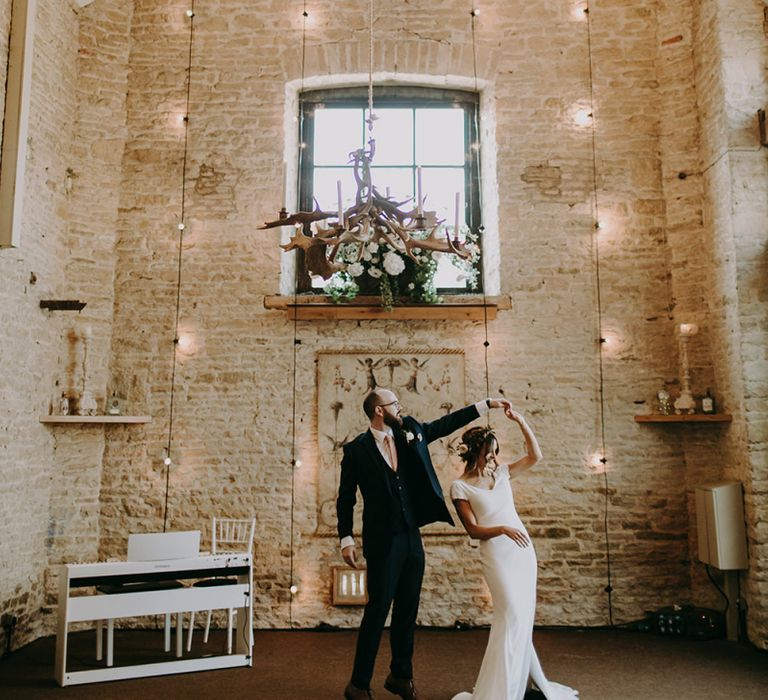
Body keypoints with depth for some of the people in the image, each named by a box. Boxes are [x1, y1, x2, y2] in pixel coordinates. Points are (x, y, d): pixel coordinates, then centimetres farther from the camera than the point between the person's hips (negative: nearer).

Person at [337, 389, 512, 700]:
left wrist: (487, 404, 10)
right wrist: (346, 539, -5)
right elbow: (345, 499, -2)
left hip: (412, 538, 5)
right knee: (377, 610, -1)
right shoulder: (356, 449, -7)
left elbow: (447, 423, 12)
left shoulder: (411, 431, 5)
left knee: (407, 610, 14)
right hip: (382, 542, -5)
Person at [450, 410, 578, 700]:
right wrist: (503, 529, -25)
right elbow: (473, 530, -9)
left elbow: (535, 456, 4)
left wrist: (519, 420, -3)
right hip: (497, 555, -5)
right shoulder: (460, 487, -5)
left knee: (523, 617, 10)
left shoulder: (500, 472, 8)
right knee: (514, 616, -12)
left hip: (523, 549, 6)